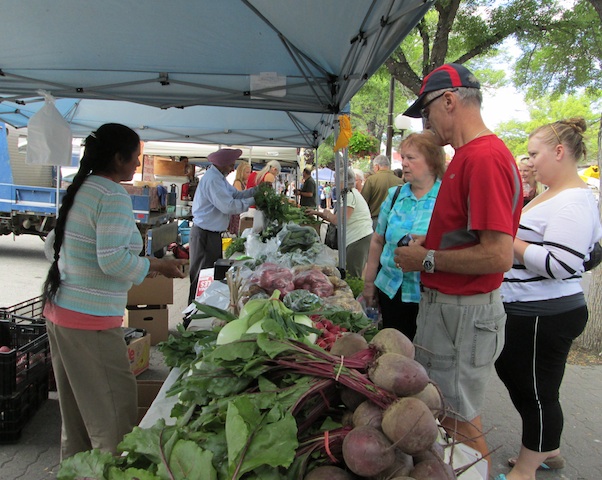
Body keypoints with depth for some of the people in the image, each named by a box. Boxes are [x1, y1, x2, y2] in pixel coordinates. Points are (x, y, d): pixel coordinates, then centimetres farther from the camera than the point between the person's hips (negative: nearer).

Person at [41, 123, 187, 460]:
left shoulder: (79, 189, 11)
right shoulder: (114, 196, -18)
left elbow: (53, 244, 19)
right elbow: (113, 261, -25)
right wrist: (157, 265, -12)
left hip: (58, 309, 10)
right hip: (90, 321, -10)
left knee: (76, 407, 22)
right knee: (114, 410, 2)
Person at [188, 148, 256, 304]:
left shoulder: (218, 177, 14)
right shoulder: (212, 180, -20)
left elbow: (236, 194, 13)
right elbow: (228, 206, -26)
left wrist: (255, 190, 0)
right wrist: (252, 201, -18)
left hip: (212, 233, 11)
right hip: (205, 235, -11)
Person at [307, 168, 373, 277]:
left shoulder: (350, 195, -12)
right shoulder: (353, 193, 20)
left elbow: (339, 221, -21)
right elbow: (336, 218, 24)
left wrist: (327, 214, -1)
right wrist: (316, 213, 24)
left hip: (359, 238, -10)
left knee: (352, 276, -6)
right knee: (355, 277, 11)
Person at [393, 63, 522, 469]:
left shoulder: (484, 158, -22)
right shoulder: (469, 156, 11)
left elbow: (499, 256, -28)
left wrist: (426, 260, -17)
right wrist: (430, 242, 9)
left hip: (464, 313, -10)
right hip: (445, 304, 10)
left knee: (459, 420, 7)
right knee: (444, 408, 24)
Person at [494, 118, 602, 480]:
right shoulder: (552, 196, 13)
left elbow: (558, 264, -28)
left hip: (546, 319, -11)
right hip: (526, 313, 11)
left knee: (537, 393, 6)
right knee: (513, 375, 22)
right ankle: (546, 449, 41)